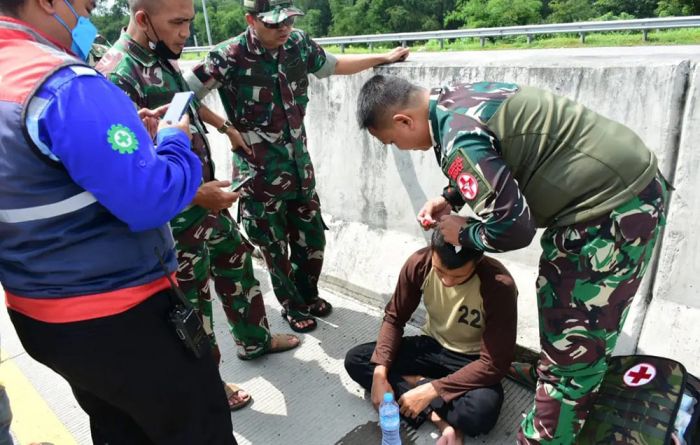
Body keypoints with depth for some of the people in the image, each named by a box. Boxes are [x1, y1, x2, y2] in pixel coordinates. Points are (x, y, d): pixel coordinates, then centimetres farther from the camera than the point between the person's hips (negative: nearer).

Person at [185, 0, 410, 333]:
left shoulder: (298, 43, -1)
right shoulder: (230, 56, -17)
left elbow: (333, 66, 16)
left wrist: (384, 58, 20)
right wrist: (225, 129, -20)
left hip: (300, 167, 5)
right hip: (260, 176, -5)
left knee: (311, 241, 17)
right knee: (275, 250, 11)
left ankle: (308, 295, 43)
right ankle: (292, 306, 36)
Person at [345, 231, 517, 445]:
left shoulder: (500, 286, -30)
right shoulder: (419, 263, -20)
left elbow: (494, 365, -26)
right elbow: (394, 318, -7)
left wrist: (431, 390, -30)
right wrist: (380, 372, -21)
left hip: (473, 361, -4)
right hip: (432, 347, 5)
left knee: (481, 412, -37)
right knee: (355, 359, -14)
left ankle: (415, 382, -12)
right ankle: (439, 416, -19)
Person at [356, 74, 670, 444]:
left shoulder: (457, 138, -25)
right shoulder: (458, 98, 5)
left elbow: (511, 227, -26)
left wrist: (462, 234, -7)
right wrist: (450, 198, 11)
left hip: (617, 207, -10)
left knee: (573, 344, 1)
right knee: (557, 297, 27)